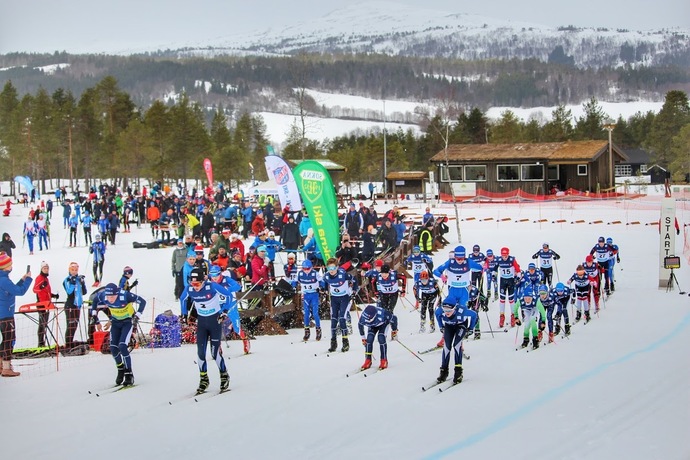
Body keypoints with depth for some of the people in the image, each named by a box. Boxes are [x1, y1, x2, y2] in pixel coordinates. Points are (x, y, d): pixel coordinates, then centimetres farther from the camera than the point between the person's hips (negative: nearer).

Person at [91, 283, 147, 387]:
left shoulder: (125, 295, -34)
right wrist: (94, 316, 0)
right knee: (113, 348, -3)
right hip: (115, 322, 4)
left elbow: (142, 301, -22)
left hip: (128, 321, -4)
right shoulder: (102, 296, -22)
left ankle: (129, 375, -9)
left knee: (122, 346, -19)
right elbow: (95, 301, 2)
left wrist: (137, 317, -26)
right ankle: (120, 369, 24)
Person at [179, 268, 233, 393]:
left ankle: (224, 376, 13)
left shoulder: (212, 286, -23)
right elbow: (182, 299, 12)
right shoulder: (189, 289, -11)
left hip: (215, 320, -4)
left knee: (215, 352, -6)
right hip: (201, 321, 4)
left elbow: (229, 295, -11)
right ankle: (203, 379, 14)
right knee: (200, 352, 0)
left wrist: (224, 311, -10)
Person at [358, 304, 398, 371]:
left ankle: (384, 360, -9)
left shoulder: (382, 314, -46)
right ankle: (368, 360, -4)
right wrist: (363, 337, -1)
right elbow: (360, 325, -10)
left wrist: (394, 330, -13)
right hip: (372, 325, 3)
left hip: (384, 323, -3)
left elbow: (394, 318, -27)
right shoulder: (363, 317, -36)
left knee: (381, 338, -22)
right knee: (369, 339, -17)